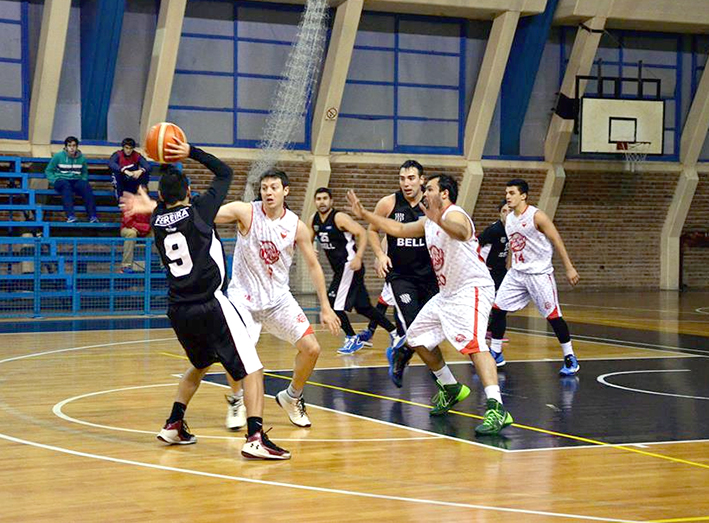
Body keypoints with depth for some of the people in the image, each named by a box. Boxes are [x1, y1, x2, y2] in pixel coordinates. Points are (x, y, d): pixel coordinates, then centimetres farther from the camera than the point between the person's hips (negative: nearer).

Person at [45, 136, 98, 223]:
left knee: (86, 186, -31)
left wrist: (83, 180, 4)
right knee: (66, 185, -38)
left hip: (76, 181, 2)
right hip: (61, 180, -2)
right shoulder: (58, 156, 3)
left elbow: (85, 173, 25)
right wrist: (55, 180, -8)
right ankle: (70, 216, -49)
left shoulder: (81, 158, 10)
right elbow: (48, 171, 9)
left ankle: (92, 216, -38)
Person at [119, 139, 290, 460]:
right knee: (252, 369, -6)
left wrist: (165, 167, 26)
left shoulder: (157, 221, 8)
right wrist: (191, 152, 8)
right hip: (210, 306, -6)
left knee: (200, 365, 31)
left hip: (178, 310, 6)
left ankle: (174, 426, 30)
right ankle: (255, 437, -22)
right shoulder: (198, 210, -5)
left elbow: (168, 207, 33)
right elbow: (224, 172, 7)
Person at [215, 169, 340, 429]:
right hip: (244, 296, -3)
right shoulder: (245, 212, -13)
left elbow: (313, 266, 5)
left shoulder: (296, 226, -5)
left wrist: (325, 307, 4)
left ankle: (292, 397, 25)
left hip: (278, 297, 3)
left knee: (311, 349, -3)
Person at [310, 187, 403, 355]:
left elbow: (362, 233, -20)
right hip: (340, 268, 8)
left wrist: (358, 257, -30)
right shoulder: (314, 220, 8)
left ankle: (352, 339, 4)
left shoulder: (339, 217, -15)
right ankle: (395, 333, 19)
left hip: (350, 265, -8)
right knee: (363, 307, 10)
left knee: (334, 303, -11)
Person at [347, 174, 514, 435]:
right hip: (448, 293, 11)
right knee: (417, 337, 19)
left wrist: (439, 221, -63)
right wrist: (364, 214, 24)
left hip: (472, 289, -11)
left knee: (473, 343, -29)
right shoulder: (429, 221, 14)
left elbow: (460, 232, -42)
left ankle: (496, 409, -40)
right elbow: (398, 229, 27)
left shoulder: (454, 215, -17)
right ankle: (450, 388, 33)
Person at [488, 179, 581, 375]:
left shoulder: (536, 216, -14)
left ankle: (570, 359, 4)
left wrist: (569, 268, -14)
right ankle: (495, 354, 14)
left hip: (539, 273, -7)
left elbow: (557, 240, -12)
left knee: (553, 316, -6)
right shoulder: (508, 219, 7)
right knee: (497, 308, 1)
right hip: (516, 272, 7)